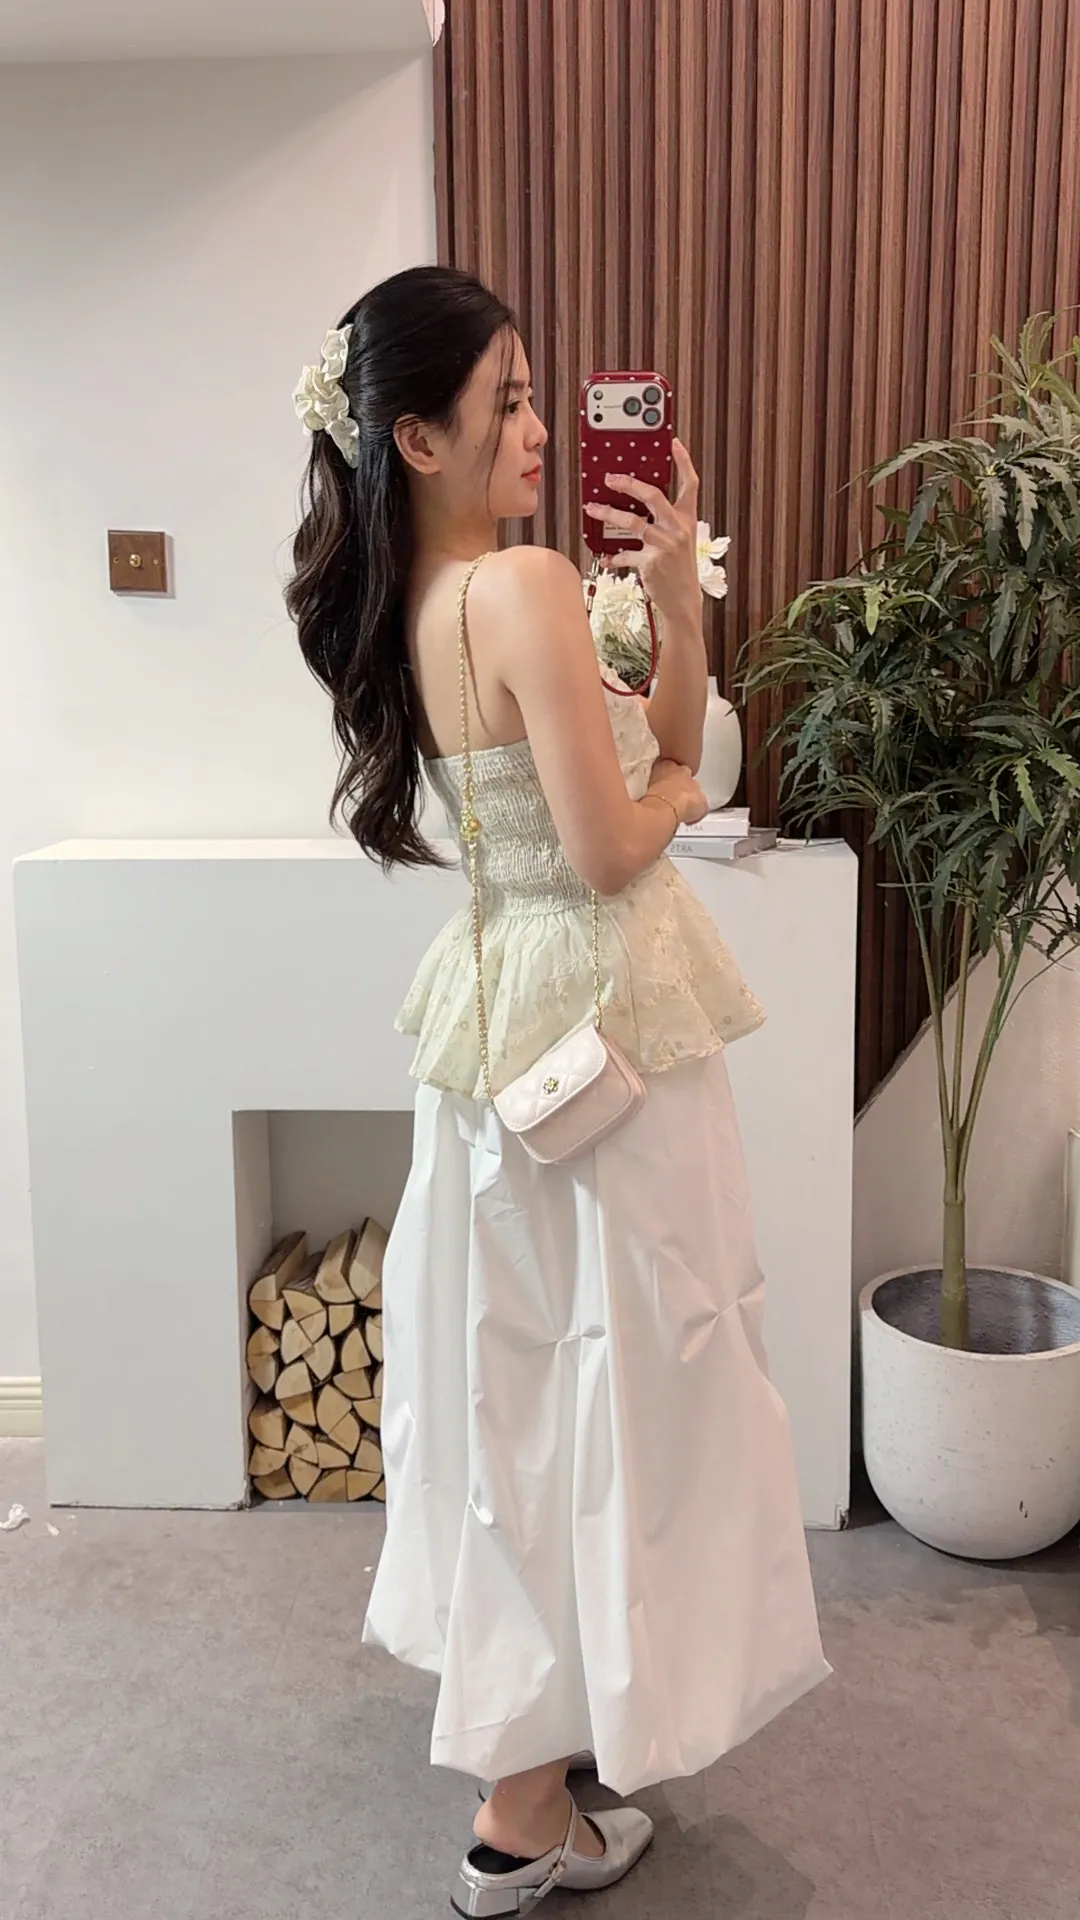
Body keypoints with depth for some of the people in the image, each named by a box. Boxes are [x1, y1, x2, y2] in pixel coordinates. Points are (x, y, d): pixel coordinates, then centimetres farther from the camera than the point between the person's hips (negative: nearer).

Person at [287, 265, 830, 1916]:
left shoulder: (414, 604, 9)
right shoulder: (527, 586, -19)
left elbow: (672, 737, 12)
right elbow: (611, 849, -22)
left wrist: (676, 588, 1)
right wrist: (672, 786, -3)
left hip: (500, 1000, 9)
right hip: (599, 1016, -9)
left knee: (518, 1362, 21)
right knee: (601, 1373, 4)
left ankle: (523, 1698, 43)